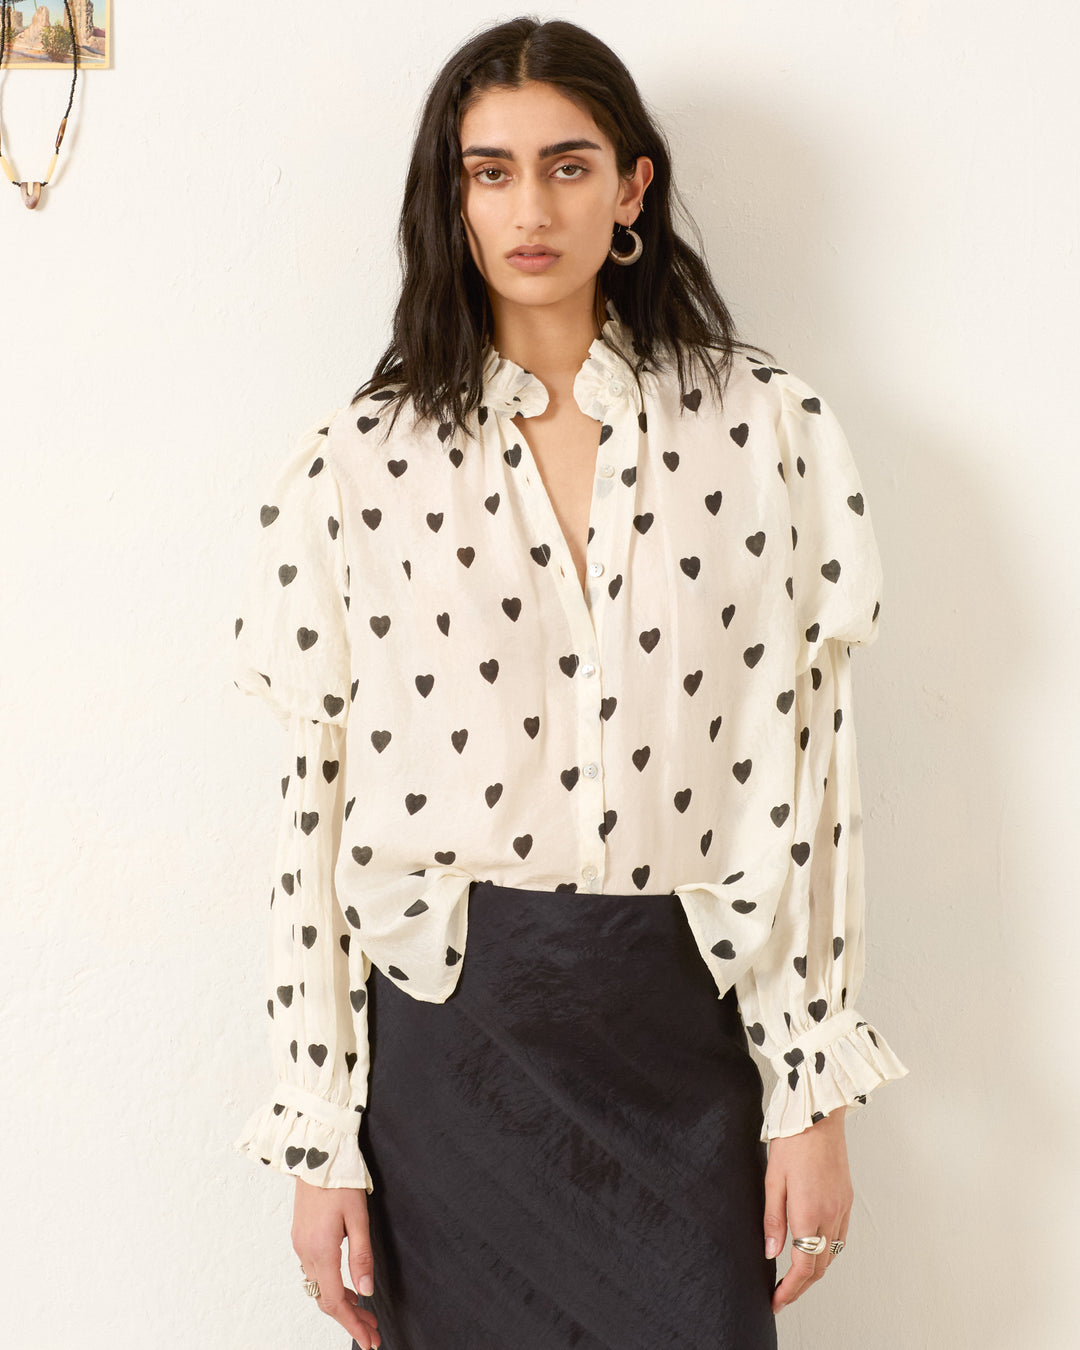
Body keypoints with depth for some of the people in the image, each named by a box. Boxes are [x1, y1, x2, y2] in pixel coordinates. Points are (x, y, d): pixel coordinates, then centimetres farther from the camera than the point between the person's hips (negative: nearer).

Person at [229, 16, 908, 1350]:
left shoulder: (762, 427, -1)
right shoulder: (361, 463, -2)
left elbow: (806, 764, 0)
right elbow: (318, 801, -1)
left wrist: (816, 1091, 0)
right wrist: (320, 1140, -1)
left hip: (677, 1028, 1)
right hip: (445, 1034, 0)